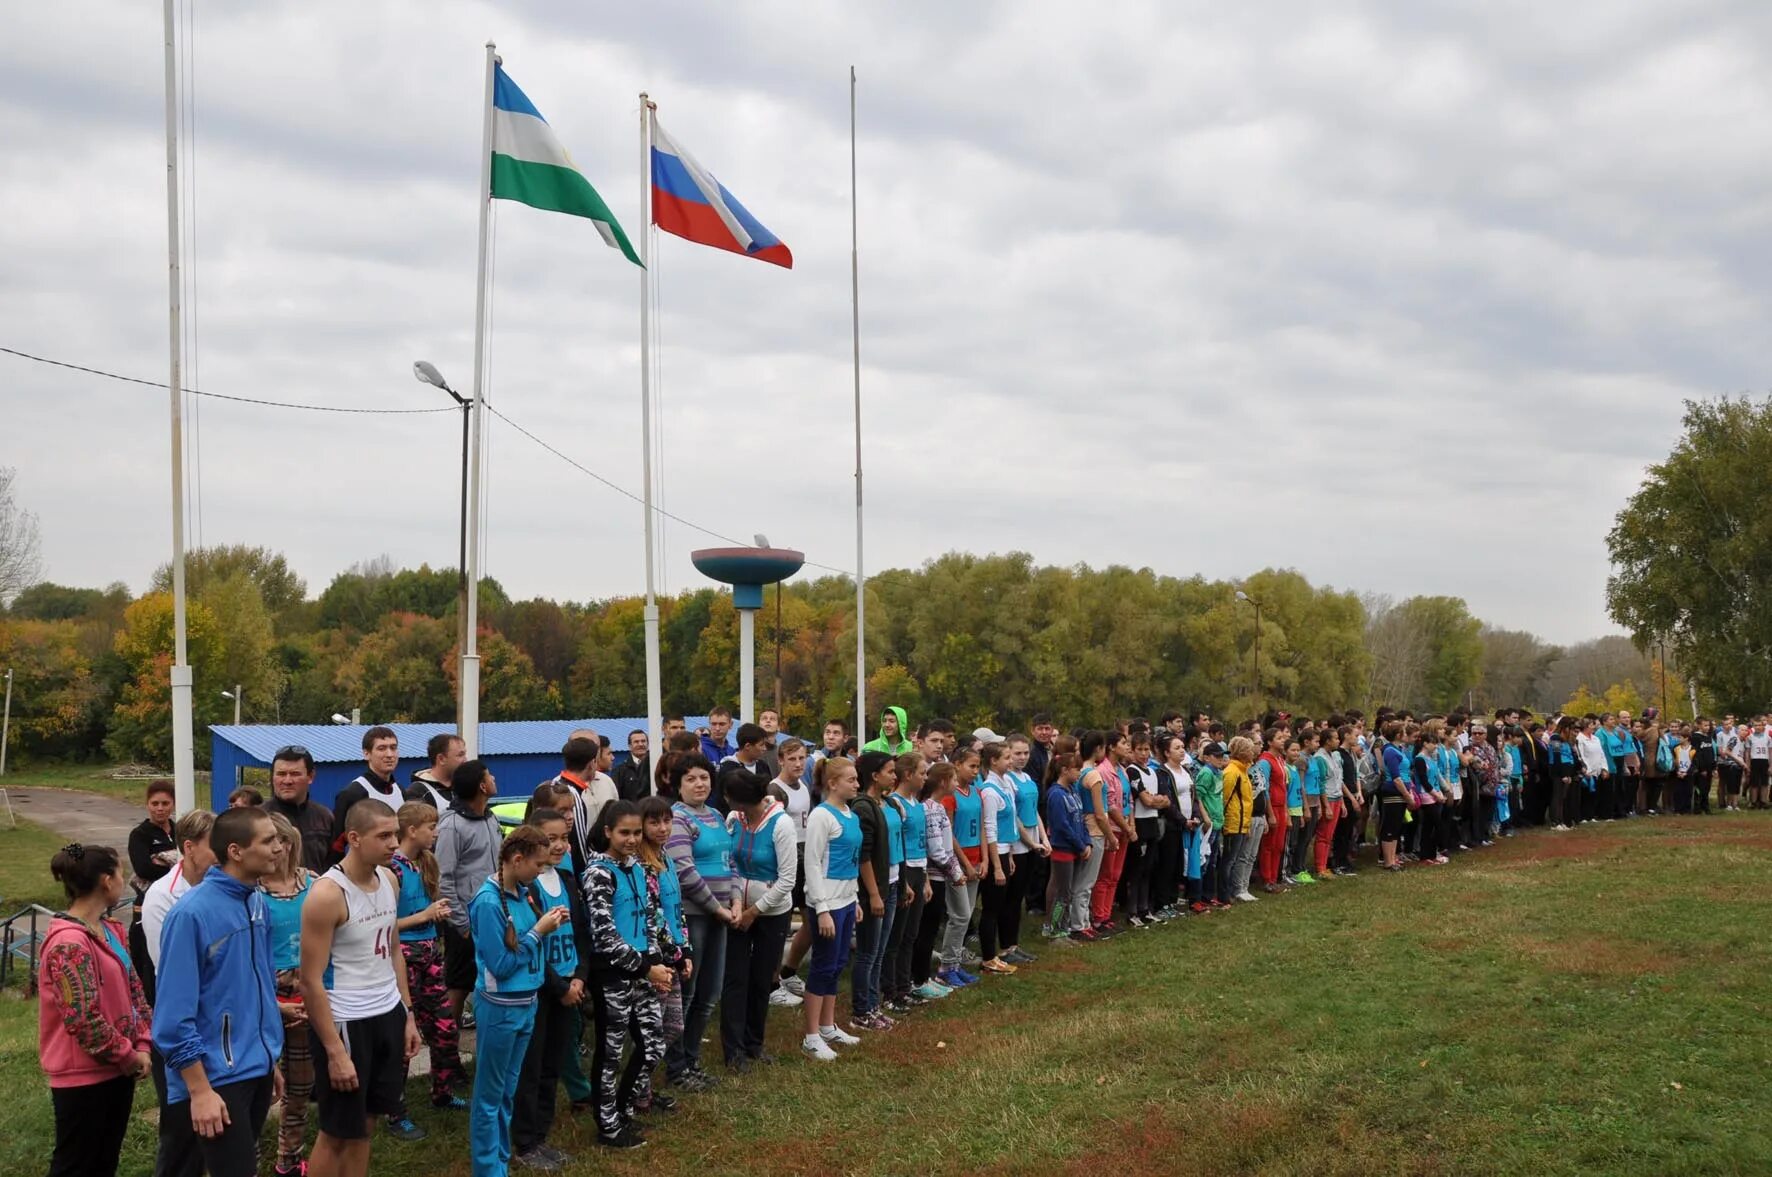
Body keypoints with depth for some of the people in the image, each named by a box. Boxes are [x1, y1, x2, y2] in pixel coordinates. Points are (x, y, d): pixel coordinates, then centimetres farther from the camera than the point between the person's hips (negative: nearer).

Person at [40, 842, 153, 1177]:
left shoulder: (112, 930, 8)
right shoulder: (68, 943, -22)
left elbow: (134, 989, 12)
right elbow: (84, 1020, -24)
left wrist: (142, 1046, 0)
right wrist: (128, 1056, -13)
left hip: (117, 1068, 9)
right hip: (83, 1076, -9)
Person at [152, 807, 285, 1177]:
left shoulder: (257, 903, 3)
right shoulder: (192, 913, -20)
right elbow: (175, 1013, -19)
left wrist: (270, 1060, 17)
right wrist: (200, 1091, -18)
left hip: (257, 1070, 8)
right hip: (217, 1076, -8)